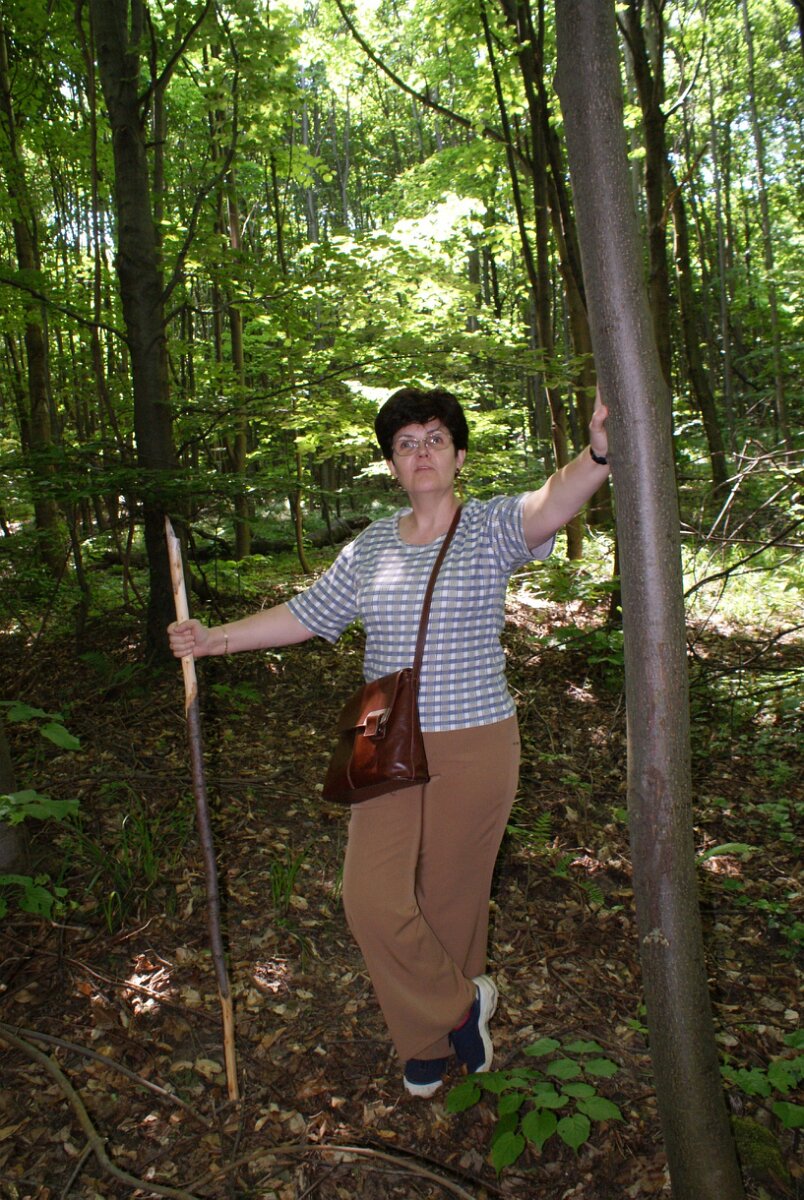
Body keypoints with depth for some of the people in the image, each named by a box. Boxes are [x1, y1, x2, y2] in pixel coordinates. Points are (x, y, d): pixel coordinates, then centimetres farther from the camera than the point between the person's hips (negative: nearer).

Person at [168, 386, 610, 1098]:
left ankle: (438, 1031, 39)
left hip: (475, 747, -4)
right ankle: (459, 1008, 26)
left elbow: (548, 506, -30)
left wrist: (598, 455, -51)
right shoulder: (371, 546, 6)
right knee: (372, 898, 0)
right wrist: (217, 638, 9)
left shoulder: (491, 528, -8)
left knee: (453, 898, 11)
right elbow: (306, 614, 13)